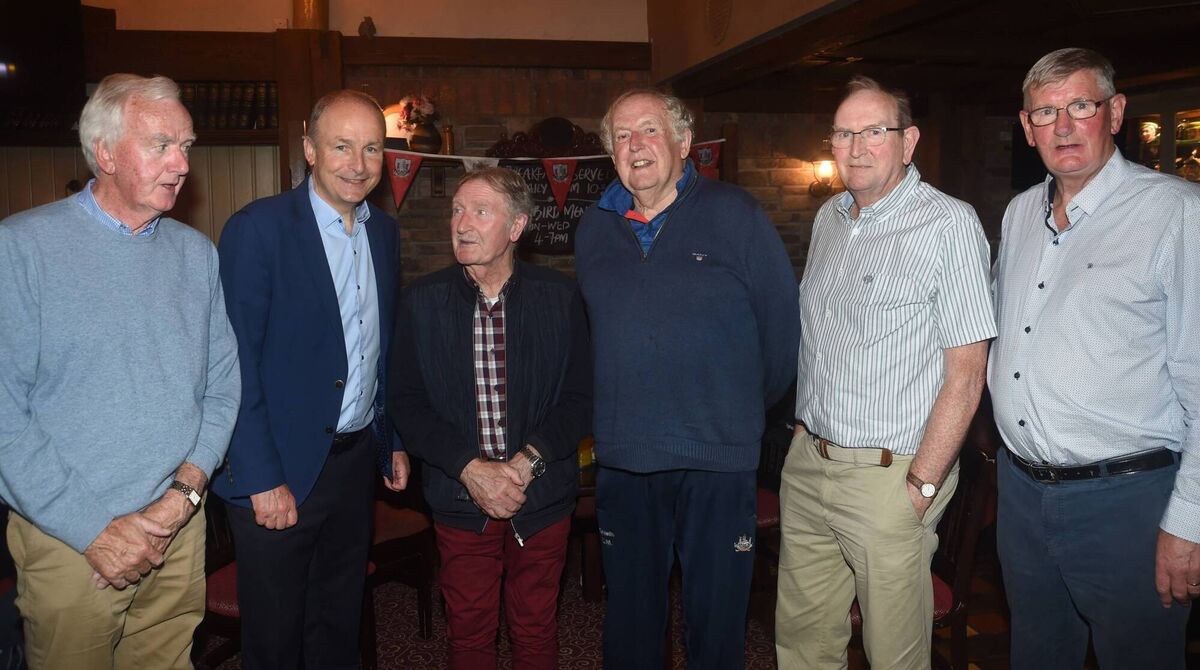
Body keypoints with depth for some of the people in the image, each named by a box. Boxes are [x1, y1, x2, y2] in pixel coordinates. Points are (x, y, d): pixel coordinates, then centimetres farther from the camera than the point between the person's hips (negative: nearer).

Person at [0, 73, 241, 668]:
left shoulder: (196, 253, 5)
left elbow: (223, 388, 4)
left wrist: (183, 492, -9)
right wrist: (95, 532, -14)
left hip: (180, 532, 4)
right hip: (68, 542, -3)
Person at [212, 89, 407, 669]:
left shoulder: (384, 231, 6)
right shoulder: (257, 229, -14)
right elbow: (238, 365, -16)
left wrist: (395, 440, 12)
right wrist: (262, 480, -17)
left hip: (357, 459, 6)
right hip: (279, 471, -5)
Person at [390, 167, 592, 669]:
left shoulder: (559, 297, -5)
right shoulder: (421, 301, -3)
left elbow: (581, 399, -4)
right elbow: (407, 404, -4)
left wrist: (526, 462, -18)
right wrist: (470, 467, -16)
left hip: (542, 497, 0)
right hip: (459, 500, 1)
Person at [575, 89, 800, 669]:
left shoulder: (734, 215, -5)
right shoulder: (594, 230, 8)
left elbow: (783, 323, -3)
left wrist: (749, 410, 4)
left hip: (719, 459, -3)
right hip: (622, 459, 4)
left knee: (716, 621, 10)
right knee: (629, 621, 17)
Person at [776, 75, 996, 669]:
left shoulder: (949, 225, -11)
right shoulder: (829, 218, 11)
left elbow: (965, 373, -14)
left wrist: (921, 487, -16)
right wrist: (803, 427, 12)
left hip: (888, 474, -6)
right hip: (806, 461, 6)